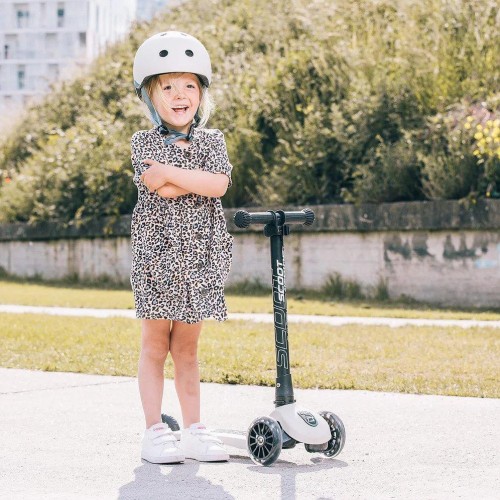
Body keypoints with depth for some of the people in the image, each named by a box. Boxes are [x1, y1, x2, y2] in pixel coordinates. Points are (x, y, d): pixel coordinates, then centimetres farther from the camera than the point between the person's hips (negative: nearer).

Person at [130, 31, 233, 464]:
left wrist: (170, 172, -13)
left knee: (187, 348, 9)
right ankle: (155, 432, 8)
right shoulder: (144, 142, 1)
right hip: (157, 252, -2)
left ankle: (193, 430, 14)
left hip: (200, 257, 2)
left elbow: (219, 185, -11)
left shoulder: (212, 141, 8)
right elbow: (161, 190, -16)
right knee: (155, 345, 2)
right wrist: (198, 178, -9)